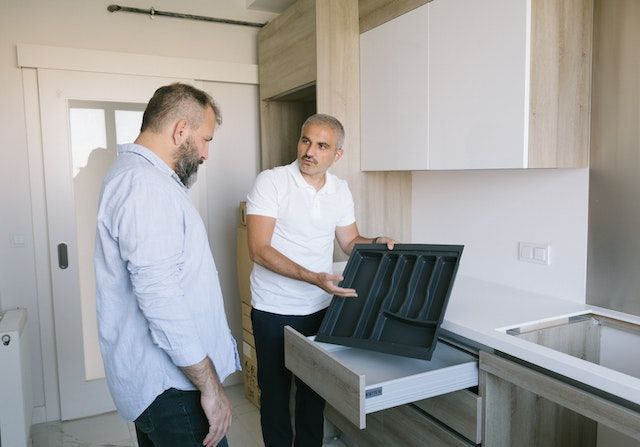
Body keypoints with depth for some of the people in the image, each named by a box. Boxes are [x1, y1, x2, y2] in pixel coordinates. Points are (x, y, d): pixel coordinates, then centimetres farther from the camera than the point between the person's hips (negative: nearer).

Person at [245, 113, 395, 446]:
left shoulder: (340, 190, 2)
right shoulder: (270, 182, -14)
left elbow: (350, 242, 13)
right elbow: (259, 249, -21)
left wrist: (376, 242, -9)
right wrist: (314, 278, -30)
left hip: (321, 307, 4)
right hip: (275, 310, -4)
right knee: (275, 391, 12)